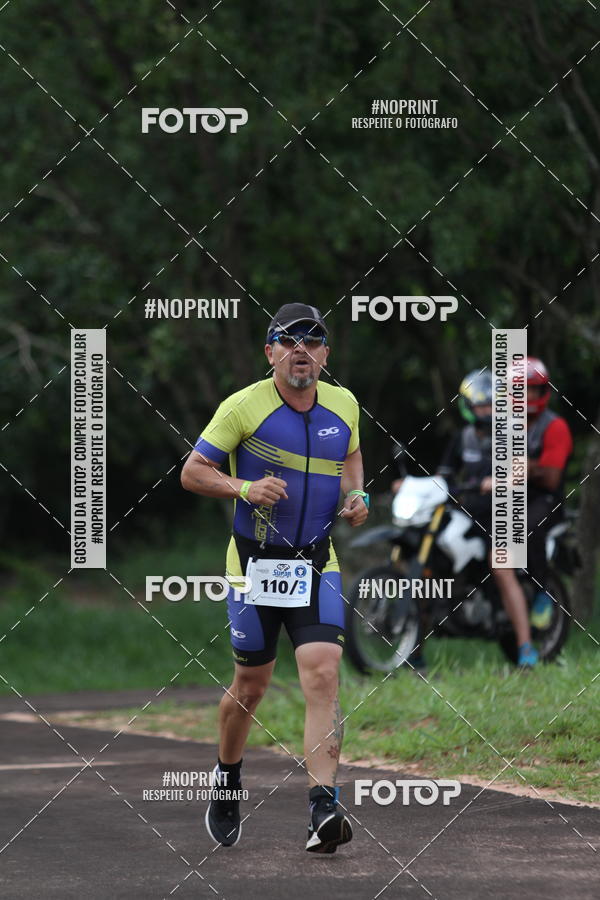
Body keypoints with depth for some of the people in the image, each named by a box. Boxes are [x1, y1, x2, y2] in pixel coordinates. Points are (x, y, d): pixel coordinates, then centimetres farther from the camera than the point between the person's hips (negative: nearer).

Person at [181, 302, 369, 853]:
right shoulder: (244, 407, -10)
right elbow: (193, 472, -5)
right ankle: (227, 780, 36)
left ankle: (324, 808, -21)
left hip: (317, 565, 2)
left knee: (323, 676, -15)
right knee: (251, 687, 8)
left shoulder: (344, 405, 3)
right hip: (254, 563, -2)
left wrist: (356, 495, 4)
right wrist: (245, 487, -22)